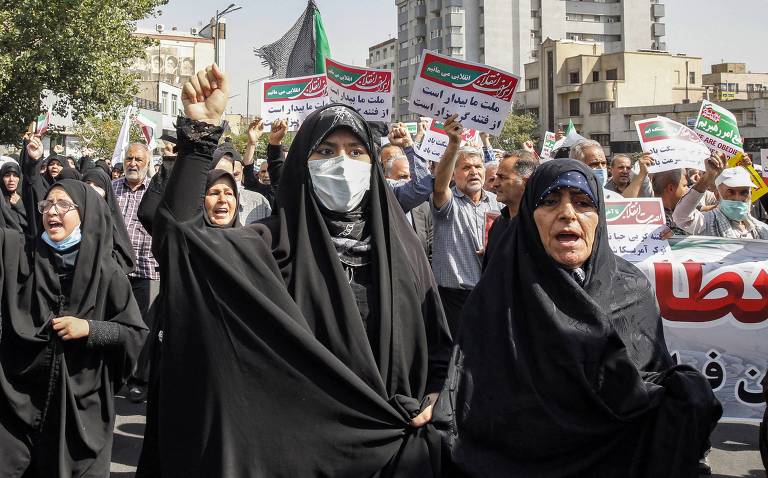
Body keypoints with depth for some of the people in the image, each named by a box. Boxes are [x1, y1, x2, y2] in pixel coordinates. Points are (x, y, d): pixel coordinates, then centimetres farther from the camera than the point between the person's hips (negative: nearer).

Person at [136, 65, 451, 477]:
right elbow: (176, 231, -20)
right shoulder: (278, 242, -6)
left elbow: (438, 339, 12)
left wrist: (428, 401, -4)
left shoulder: (400, 244, 3)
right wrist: (202, 129, -24)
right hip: (305, 439, -2)